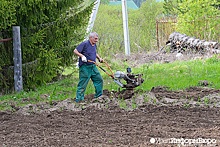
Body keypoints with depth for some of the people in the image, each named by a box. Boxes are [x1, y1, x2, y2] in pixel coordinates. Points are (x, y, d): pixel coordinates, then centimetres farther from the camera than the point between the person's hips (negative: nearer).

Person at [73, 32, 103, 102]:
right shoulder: (84, 44, -14)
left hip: (93, 66, 8)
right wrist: (82, 56, -26)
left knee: (99, 80, 11)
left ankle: (99, 95, 24)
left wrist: (99, 58, 14)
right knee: (83, 83, -4)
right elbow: (75, 51, -13)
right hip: (85, 67, -8)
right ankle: (79, 99, 4)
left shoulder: (94, 45, 11)